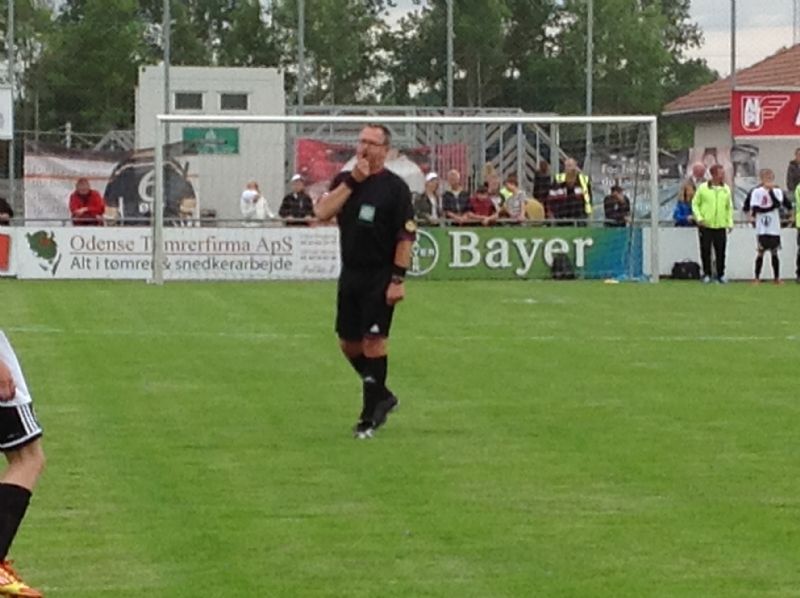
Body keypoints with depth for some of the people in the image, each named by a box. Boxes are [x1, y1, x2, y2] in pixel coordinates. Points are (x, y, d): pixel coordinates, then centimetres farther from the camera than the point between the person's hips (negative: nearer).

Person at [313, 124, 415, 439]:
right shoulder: (344, 180, 9)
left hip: (380, 276, -6)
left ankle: (369, 418, -1)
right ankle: (381, 395, 30)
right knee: (348, 343, 10)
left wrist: (398, 279, -16)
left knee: (373, 341, -7)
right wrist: (351, 181, -12)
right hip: (350, 273, 6)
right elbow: (322, 212, -7)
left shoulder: (395, 187, -7)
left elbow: (406, 236, -9)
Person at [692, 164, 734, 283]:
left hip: (721, 226, 2)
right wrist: (699, 217, -8)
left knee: (721, 251, 2)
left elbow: (729, 207, 12)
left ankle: (721, 274, 11)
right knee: (705, 251, 1)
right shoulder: (703, 188, -1)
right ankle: (707, 274, 11)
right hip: (705, 226, -2)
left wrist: (730, 222, 5)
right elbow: (695, 204, 4)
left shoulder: (726, 189, 7)